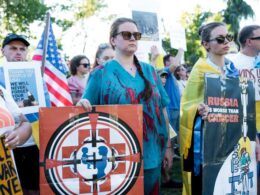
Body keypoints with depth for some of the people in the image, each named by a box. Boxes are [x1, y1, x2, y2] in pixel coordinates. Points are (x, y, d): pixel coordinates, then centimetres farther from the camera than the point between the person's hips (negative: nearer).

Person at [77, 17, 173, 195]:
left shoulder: (149, 71, 9)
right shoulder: (101, 74, -3)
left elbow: (162, 109, 12)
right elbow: (88, 111, -1)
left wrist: (168, 146, 10)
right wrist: (83, 104, -25)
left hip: (152, 154, 4)